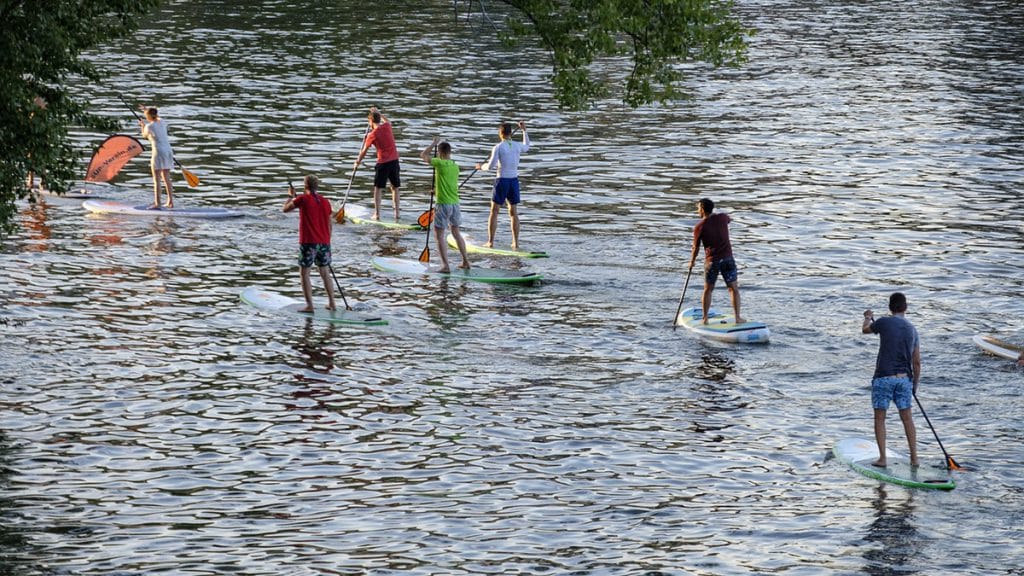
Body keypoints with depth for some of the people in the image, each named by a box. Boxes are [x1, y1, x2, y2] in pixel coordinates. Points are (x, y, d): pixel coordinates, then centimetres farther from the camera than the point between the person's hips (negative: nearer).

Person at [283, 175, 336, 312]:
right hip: (324, 243, 5)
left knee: (304, 273, 3)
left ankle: (309, 305, -4)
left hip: (308, 243, -5)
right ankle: (331, 303, 17)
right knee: (325, 274, 16)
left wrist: (291, 196, 21)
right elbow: (329, 225, 12)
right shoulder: (325, 202, 7)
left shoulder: (303, 199, -8)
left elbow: (285, 209, 4)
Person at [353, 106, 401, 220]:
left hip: (383, 163, -5)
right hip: (394, 160, 5)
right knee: (395, 187, 11)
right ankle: (396, 214, 10)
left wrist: (357, 162, 16)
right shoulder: (387, 127, 4)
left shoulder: (372, 135, -8)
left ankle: (377, 214, 4)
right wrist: (378, 113, 40)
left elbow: (364, 151, 2)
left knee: (377, 188, 6)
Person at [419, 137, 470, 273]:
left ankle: (446, 266, -6)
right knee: (456, 233, 21)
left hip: (443, 204, -7)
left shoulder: (440, 163, -14)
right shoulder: (455, 167, 7)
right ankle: (466, 261, 25)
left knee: (439, 235, 0)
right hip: (455, 203, 7)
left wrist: (434, 143, 7)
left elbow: (423, 155, -5)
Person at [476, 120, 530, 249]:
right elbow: (527, 147, 27)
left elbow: (491, 165, -15)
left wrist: (482, 166, 6)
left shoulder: (498, 147, -12)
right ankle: (516, 243, 11)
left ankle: (490, 242, 3)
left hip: (502, 180, -4)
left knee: (494, 211, 5)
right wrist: (524, 130, 37)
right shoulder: (517, 146, 2)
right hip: (514, 180, 4)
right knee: (513, 212, 12)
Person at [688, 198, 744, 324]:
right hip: (727, 259, 1)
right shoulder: (722, 218, -1)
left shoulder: (699, 227, -7)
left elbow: (696, 248, 1)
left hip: (711, 261, -1)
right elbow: (729, 219, 26)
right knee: (734, 289, 8)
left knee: (707, 290, 15)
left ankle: (705, 318, 19)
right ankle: (738, 317, 4)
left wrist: (692, 261, 18)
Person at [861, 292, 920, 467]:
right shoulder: (912, 329, 7)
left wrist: (868, 318, 38)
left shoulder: (884, 322, -7)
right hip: (904, 379, 4)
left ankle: (882, 458, 4)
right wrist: (915, 385, 22)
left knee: (880, 418, 6)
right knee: (907, 418, 11)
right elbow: (917, 362, 10)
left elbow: (865, 329, 16)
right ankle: (914, 457, 10)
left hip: (883, 377, -4)